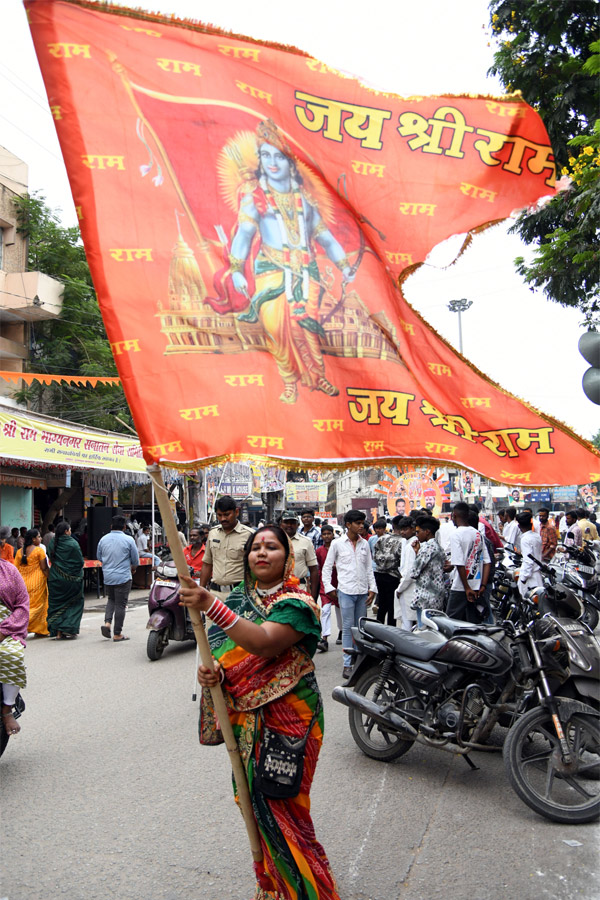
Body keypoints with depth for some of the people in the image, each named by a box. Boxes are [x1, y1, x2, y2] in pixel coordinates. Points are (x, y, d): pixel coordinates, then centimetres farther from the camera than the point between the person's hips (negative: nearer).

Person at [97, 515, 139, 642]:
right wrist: (133, 568, 19)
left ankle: (107, 622, 2)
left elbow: (99, 557, 14)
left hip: (107, 576, 4)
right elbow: (135, 559, -2)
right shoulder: (128, 539, -9)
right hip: (123, 577, -4)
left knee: (111, 600, 23)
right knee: (120, 604, 2)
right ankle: (117, 634, 6)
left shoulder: (103, 539, 2)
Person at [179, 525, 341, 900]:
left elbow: (263, 643, -32)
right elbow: (227, 654, 8)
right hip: (246, 718, 7)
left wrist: (211, 605, -41)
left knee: (280, 807, -1)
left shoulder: (297, 603, -15)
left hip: (286, 720, -7)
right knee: (254, 801, 17)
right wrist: (213, 672, -17)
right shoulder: (240, 597, 7)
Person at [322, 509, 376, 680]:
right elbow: (327, 567, 2)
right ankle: (347, 664, 3)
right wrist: (328, 587, -7)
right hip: (346, 591, -4)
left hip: (362, 592, 4)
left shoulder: (364, 544, 9)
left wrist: (373, 589, 5)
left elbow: (369, 568, 12)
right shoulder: (337, 543, -2)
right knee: (348, 627, -3)